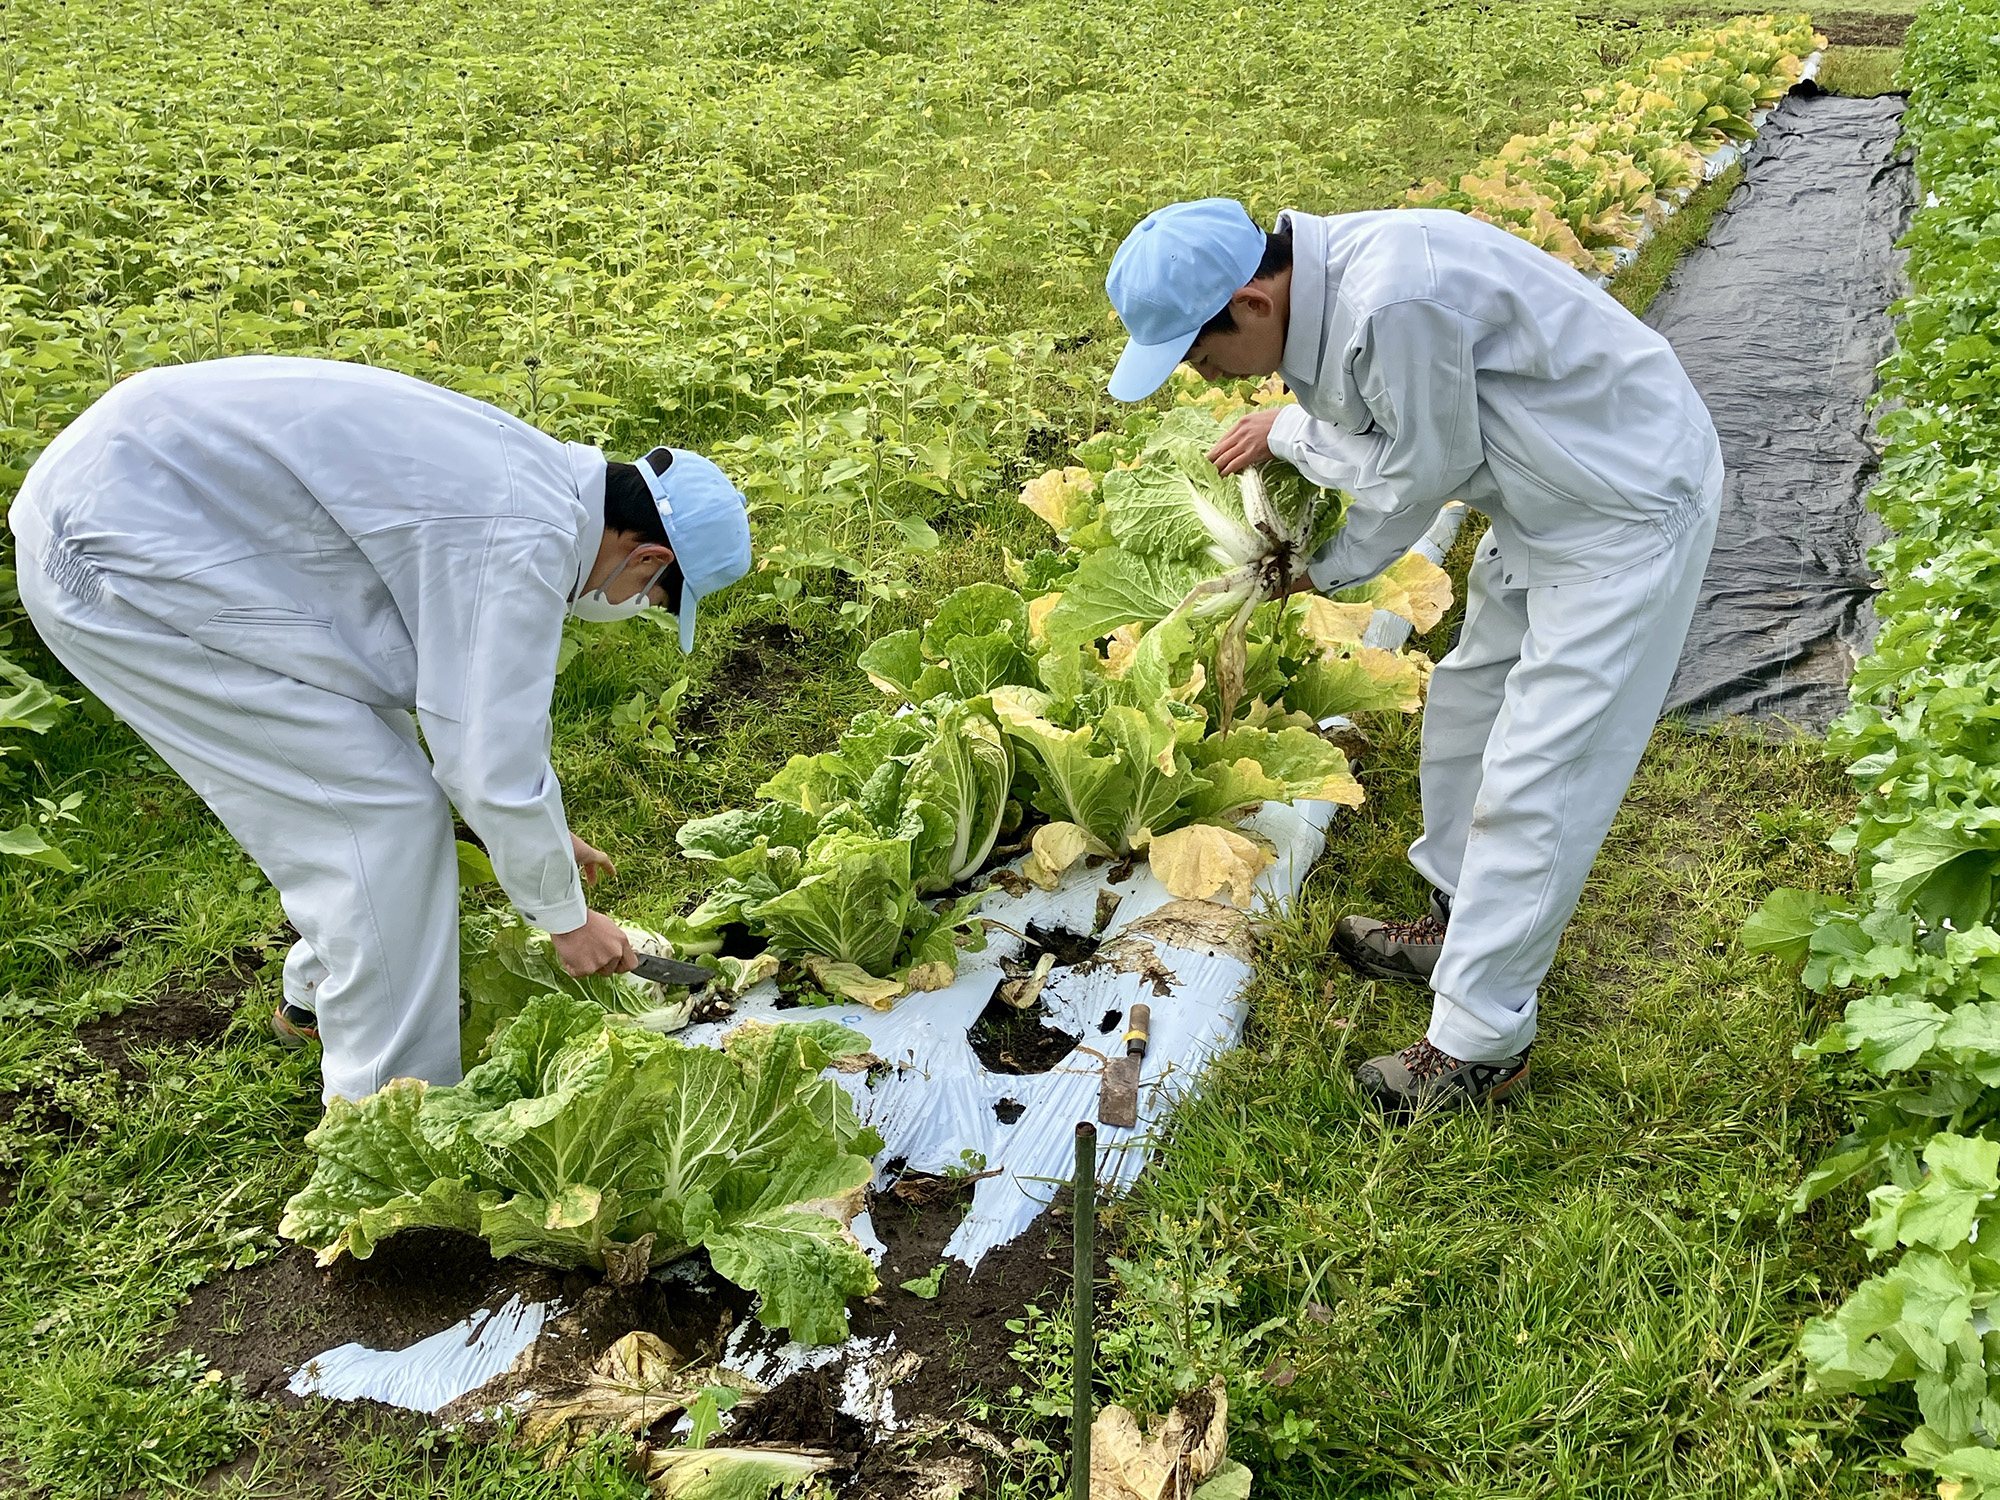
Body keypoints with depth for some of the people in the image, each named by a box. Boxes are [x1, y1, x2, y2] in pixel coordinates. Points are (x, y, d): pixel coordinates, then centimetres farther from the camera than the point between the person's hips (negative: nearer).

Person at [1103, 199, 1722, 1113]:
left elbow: (1425, 470, -19)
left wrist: (1291, 433, -8)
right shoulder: (1319, 288, -3)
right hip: (1551, 496, 10)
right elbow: (1382, 457, 8)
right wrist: (1329, 568, 5)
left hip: (1628, 507, -10)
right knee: (1469, 705, 21)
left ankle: (1478, 1045, 6)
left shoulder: (1392, 298, -34)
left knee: (1535, 778, -6)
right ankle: (1459, 923, 41)